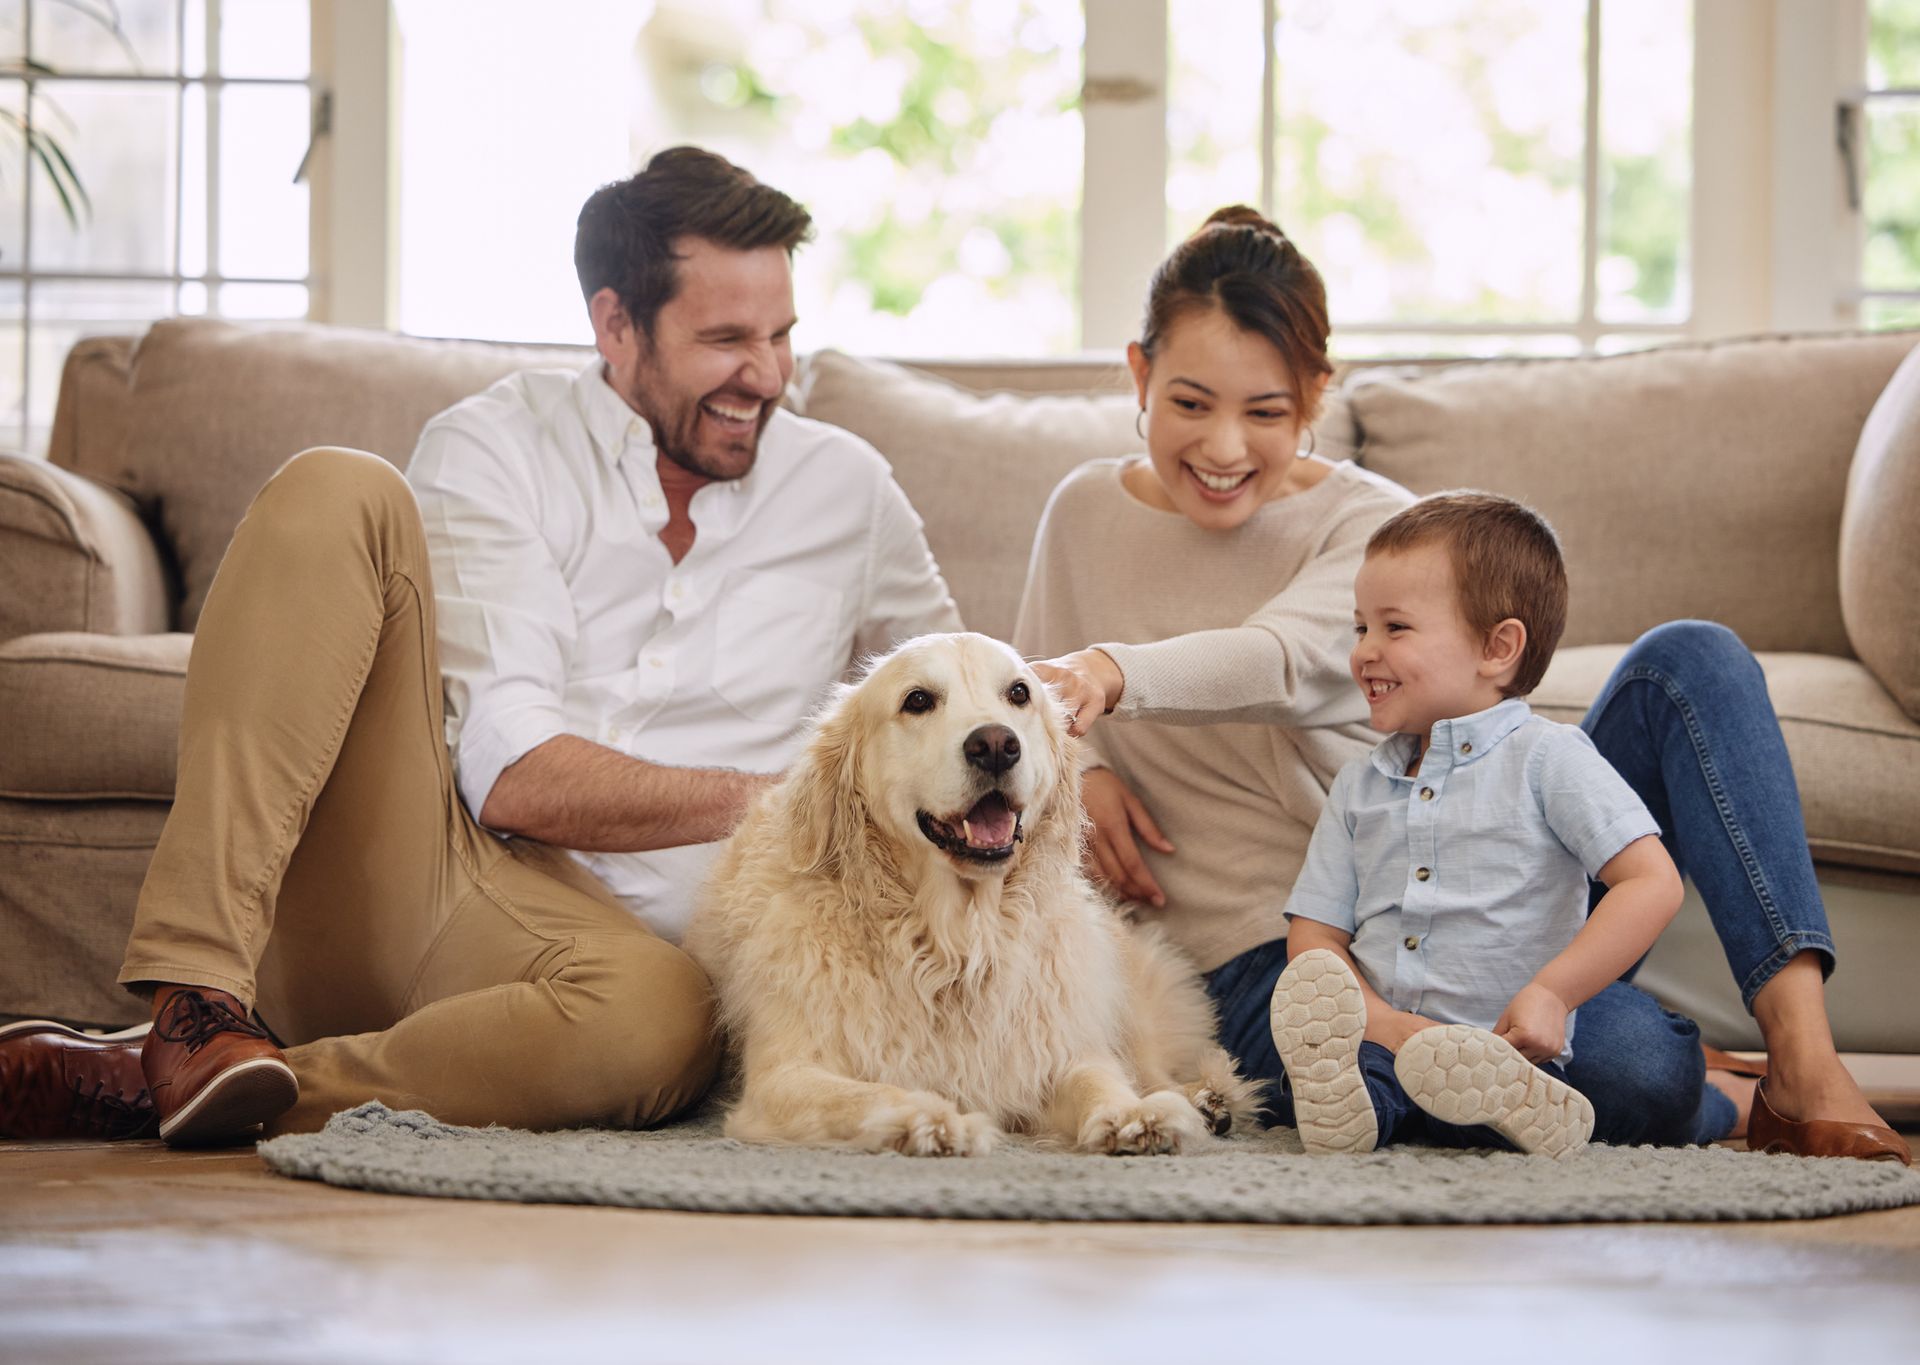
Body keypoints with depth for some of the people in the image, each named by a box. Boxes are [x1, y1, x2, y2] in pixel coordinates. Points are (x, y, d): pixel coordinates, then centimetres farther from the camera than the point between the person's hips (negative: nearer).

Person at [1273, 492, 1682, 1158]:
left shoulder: (1546, 759, 2)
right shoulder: (1359, 785, 19)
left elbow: (1653, 884, -8)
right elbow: (1314, 935, 13)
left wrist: (1551, 992, -17)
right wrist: (1379, 1023, -8)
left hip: (1503, 1047, -3)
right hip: (1381, 1039, 3)